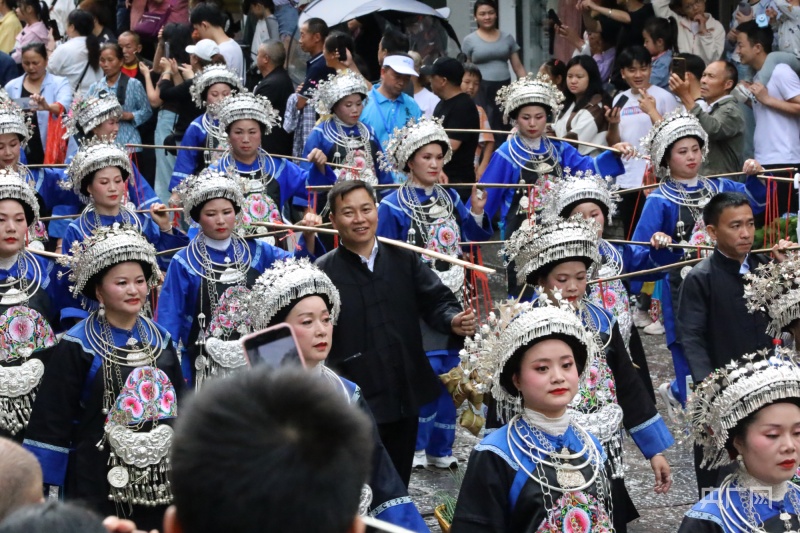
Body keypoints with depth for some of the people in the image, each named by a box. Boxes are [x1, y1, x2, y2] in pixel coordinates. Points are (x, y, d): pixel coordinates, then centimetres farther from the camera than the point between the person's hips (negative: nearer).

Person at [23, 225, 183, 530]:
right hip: (99, 486, -5)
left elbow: (180, 409, 18)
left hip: (160, 486, 5)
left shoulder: (160, 341, 10)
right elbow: (50, 422, -6)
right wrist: (48, 492, -9)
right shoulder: (76, 348, -6)